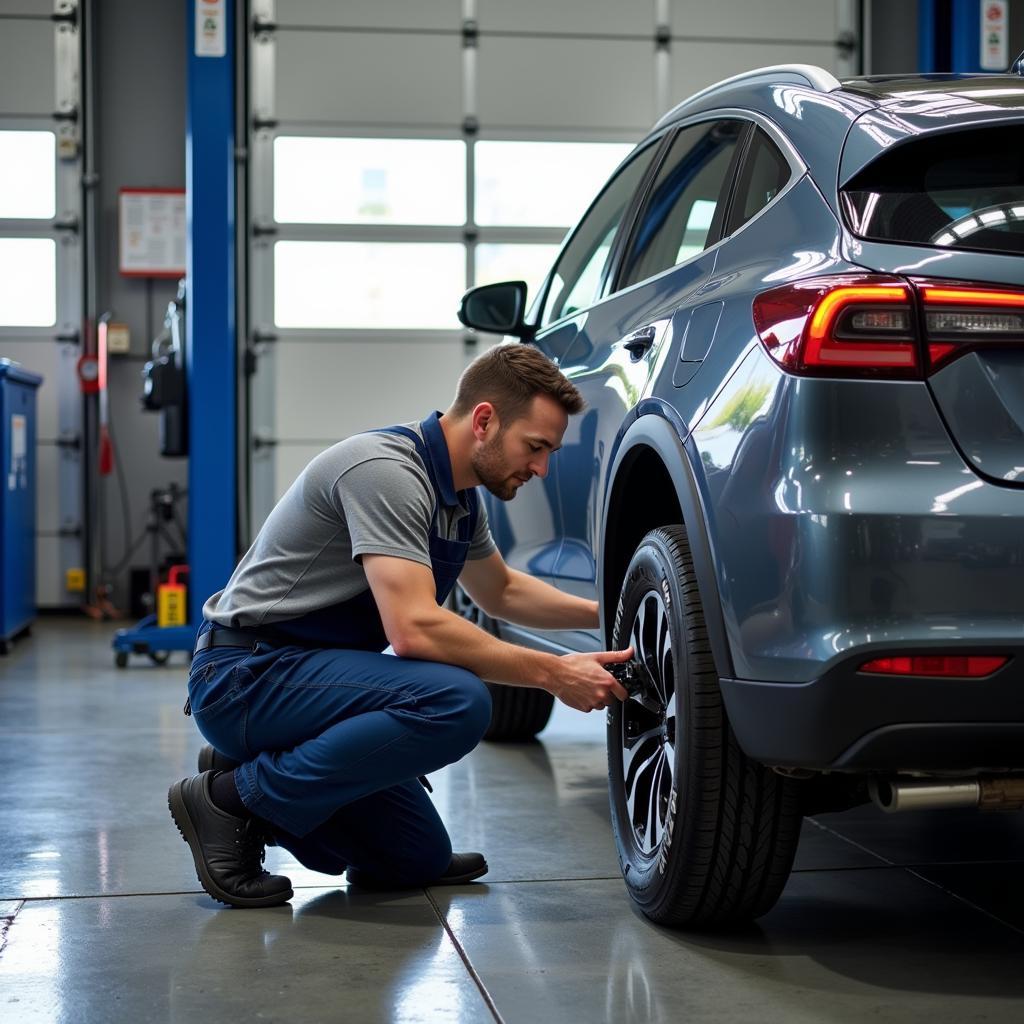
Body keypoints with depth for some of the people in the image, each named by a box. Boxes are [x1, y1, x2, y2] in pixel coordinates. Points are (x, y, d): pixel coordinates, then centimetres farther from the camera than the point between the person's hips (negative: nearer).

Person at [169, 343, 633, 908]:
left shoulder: (457, 492, 8)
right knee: (455, 702, -31)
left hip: (309, 672, 10)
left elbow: (500, 590, 28)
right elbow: (413, 628, -32)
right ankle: (231, 798, -16)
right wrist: (552, 674, -26)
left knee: (419, 860, 13)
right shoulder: (385, 469, -23)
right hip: (246, 674, -10)